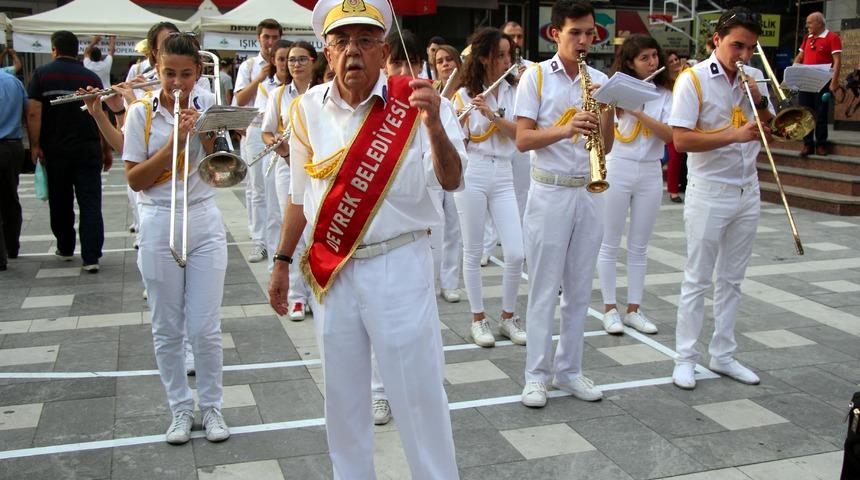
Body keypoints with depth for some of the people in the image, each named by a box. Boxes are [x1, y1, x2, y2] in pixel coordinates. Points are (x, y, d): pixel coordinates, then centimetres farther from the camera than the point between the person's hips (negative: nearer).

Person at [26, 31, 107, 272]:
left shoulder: (42, 74, -1)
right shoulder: (91, 77, 2)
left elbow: (34, 113, -11)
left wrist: (35, 145, -7)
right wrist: (107, 150, 10)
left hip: (55, 151, 0)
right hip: (88, 150, 0)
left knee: (60, 202, 15)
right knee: (90, 204, -1)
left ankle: (65, 248, 29)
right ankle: (91, 257, -7)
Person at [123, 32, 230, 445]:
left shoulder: (207, 105, 3)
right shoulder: (142, 112, -1)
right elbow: (135, 180, -5)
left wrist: (203, 130, -12)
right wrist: (174, 140, -14)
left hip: (204, 224, 0)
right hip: (159, 227, 0)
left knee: (205, 329, 2)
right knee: (167, 330, 8)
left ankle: (211, 406, 19)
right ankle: (180, 408, 24)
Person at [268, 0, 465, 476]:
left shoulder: (415, 102, -9)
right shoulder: (309, 109, 1)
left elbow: (450, 181, -19)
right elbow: (301, 195, 11)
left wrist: (433, 123, -36)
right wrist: (282, 261, 14)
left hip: (399, 264, -3)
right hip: (331, 270, 4)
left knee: (418, 390, 6)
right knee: (342, 393, 16)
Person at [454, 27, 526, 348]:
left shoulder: (513, 93, 8)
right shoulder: (464, 95, -1)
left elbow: (518, 134, -5)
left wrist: (491, 113, -18)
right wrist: (463, 115, -24)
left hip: (503, 176, 3)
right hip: (471, 175, -3)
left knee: (516, 253, -3)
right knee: (473, 251, 3)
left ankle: (508, 317, 15)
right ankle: (478, 319, 16)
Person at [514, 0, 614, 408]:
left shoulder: (600, 81, 7)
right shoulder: (535, 76, -4)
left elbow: (606, 146, 4)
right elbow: (522, 140, -11)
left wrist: (607, 109, -13)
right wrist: (565, 129, -26)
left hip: (589, 192, 4)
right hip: (549, 192, -4)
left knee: (579, 289, 10)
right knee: (544, 289, 1)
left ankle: (569, 370, 21)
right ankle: (536, 375, 10)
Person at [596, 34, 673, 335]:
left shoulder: (665, 95, 4)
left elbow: (670, 135, -10)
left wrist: (638, 111, -20)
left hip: (650, 172, 3)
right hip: (616, 169, -2)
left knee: (639, 247, 9)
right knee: (610, 244, 4)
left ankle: (634, 309, 19)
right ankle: (609, 308, 15)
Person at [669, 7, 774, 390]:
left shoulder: (755, 79, 7)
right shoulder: (694, 79, -10)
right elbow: (681, 140, -18)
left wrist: (759, 100, -6)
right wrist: (734, 135, -25)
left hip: (748, 192, 6)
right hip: (709, 193, -5)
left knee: (731, 280, 13)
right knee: (697, 281, 1)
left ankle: (723, 355, 23)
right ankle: (685, 359, 11)